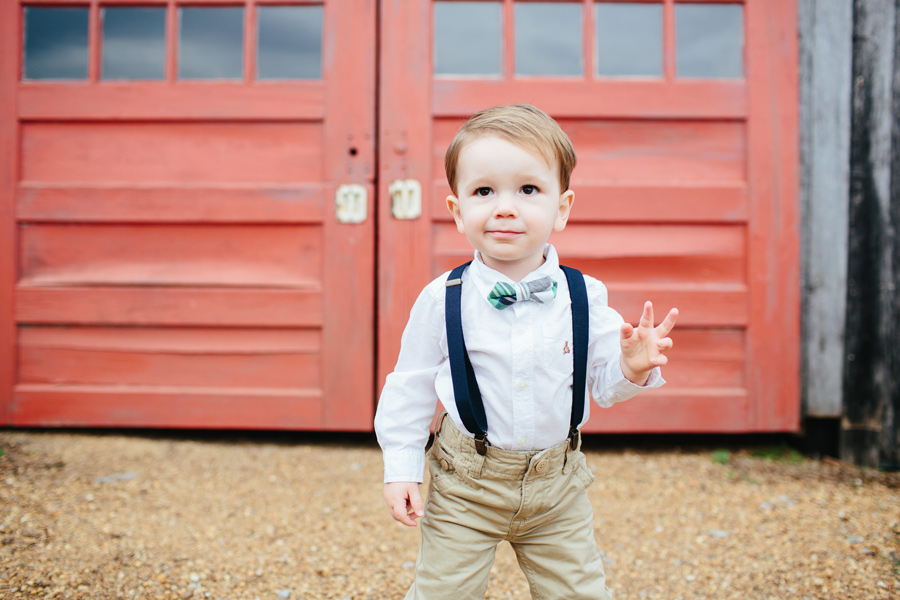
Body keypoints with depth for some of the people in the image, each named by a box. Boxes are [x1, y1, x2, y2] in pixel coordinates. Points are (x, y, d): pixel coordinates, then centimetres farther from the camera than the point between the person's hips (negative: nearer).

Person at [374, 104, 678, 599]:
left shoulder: (584, 298, -9)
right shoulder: (441, 300, -14)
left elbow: (605, 386, 0)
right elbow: (412, 387, -3)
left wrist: (633, 368, -21)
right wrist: (401, 468, -5)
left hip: (558, 485, 2)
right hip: (466, 483, -1)